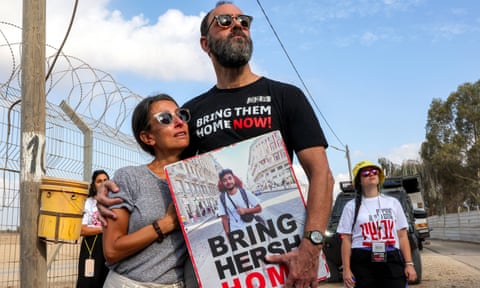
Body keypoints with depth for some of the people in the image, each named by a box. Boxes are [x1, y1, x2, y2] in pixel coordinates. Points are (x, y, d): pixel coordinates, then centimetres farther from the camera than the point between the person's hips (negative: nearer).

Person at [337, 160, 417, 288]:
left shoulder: (392, 203, 15)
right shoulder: (352, 206, 7)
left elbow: (402, 236, 12)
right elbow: (346, 240, 3)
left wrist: (408, 264, 2)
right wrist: (346, 269, -5)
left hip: (392, 260, 2)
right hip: (362, 261, -1)